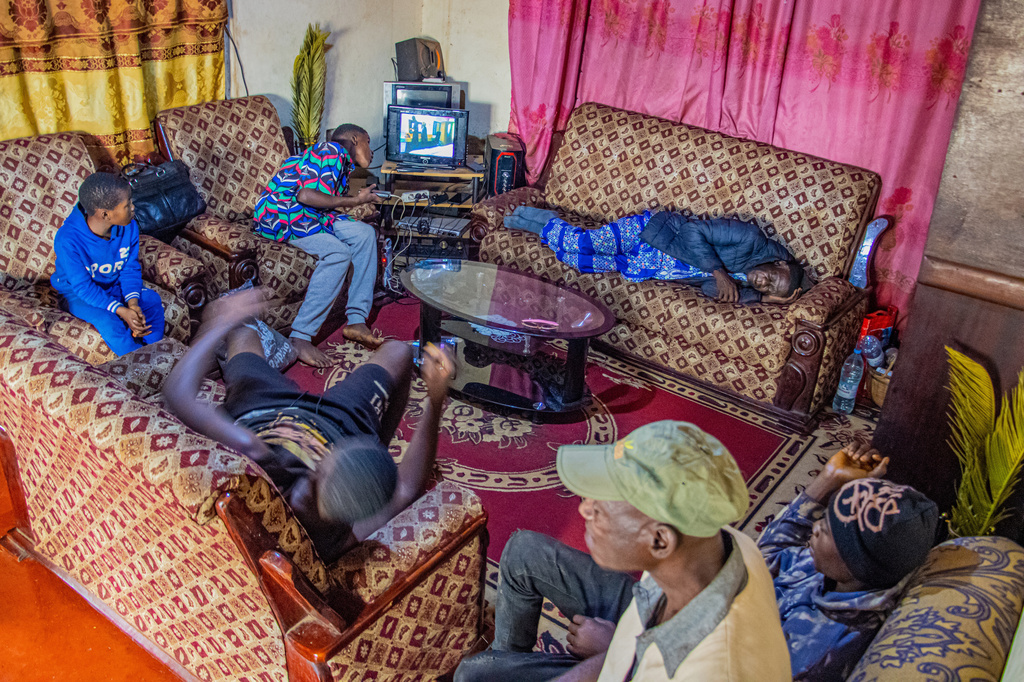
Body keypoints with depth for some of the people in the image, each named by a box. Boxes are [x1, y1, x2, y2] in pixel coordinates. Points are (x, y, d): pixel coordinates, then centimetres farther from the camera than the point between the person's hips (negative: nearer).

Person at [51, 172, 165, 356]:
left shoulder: (129, 226, -17)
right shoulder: (67, 240, -31)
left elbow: (130, 268, -7)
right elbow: (83, 287, -26)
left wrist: (132, 303, -24)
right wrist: (121, 311, -37)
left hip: (114, 285, 5)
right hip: (76, 292, -5)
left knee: (152, 300, -20)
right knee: (107, 321, -31)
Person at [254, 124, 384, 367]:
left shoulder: (343, 162, 20)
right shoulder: (333, 150, -9)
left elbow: (322, 201, 7)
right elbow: (306, 195, -21)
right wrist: (355, 201, -12)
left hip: (306, 216, 10)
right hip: (279, 214, -10)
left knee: (365, 234, -1)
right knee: (338, 253, -27)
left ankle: (356, 321, -6)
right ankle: (300, 338, -26)